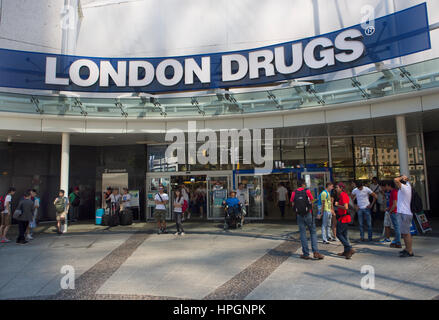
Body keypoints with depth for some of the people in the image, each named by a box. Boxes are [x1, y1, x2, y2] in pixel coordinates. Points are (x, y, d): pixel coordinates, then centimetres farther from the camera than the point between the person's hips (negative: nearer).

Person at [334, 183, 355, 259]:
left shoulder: (343, 195, -17)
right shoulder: (342, 195, 15)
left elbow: (346, 207, -26)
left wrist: (337, 205, -15)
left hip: (343, 218, -10)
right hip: (344, 218, 10)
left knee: (338, 234, -4)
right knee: (344, 234, 13)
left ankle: (350, 249, -7)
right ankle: (346, 251, 19)